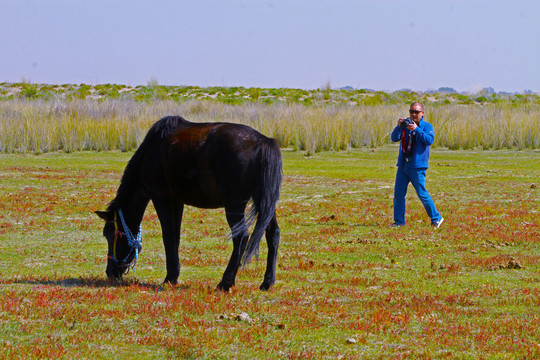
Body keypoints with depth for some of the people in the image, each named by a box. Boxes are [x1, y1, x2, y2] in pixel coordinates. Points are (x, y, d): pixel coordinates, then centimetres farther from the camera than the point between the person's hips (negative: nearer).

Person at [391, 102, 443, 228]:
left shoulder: (426, 126, 2)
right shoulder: (405, 125, 15)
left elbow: (429, 140, -15)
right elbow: (394, 138, 5)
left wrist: (416, 129, -21)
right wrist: (399, 127, -13)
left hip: (417, 166, -5)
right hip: (403, 164, 5)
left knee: (422, 194, -8)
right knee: (398, 194, 3)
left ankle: (436, 218, 3)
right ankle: (399, 221, 10)